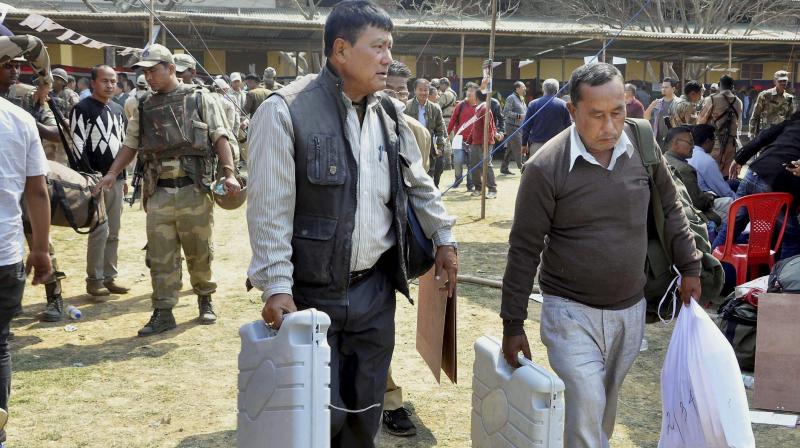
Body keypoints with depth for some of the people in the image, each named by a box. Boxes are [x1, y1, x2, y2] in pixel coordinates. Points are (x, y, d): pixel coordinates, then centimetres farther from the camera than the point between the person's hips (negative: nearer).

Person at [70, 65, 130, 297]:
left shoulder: (118, 110, 15)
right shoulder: (82, 109, -7)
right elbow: (77, 145, -13)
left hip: (115, 179, 7)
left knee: (114, 232, 10)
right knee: (100, 230, -9)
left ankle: (109, 277, 18)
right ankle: (94, 280, 1)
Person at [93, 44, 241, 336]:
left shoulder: (199, 98, 3)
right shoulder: (144, 106, 14)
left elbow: (220, 138, -1)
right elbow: (131, 144, 16)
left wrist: (229, 174, -13)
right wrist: (112, 174, 2)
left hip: (194, 189, -3)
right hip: (158, 193, 3)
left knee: (199, 252, 7)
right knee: (160, 256, 2)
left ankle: (205, 299, 27)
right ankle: (163, 313, 8)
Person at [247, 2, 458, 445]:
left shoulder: (390, 114, 6)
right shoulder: (285, 111, -14)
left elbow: (419, 184, 21)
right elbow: (270, 210, -16)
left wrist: (443, 238, 21)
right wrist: (277, 287, -20)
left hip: (375, 288, 6)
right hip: (311, 292, -6)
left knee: (365, 410, 15)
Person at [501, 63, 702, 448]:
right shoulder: (545, 167, -16)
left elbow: (669, 207, 12)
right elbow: (524, 250, -11)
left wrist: (689, 267, 11)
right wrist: (513, 324, -8)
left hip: (630, 308, 4)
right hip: (571, 311, -4)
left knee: (606, 406, 19)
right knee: (585, 410, -10)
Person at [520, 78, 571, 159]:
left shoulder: (533, 104, 2)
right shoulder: (563, 105, 1)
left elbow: (526, 126, 2)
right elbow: (568, 126, 3)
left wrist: (524, 144, 9)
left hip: (537, 144, 0)